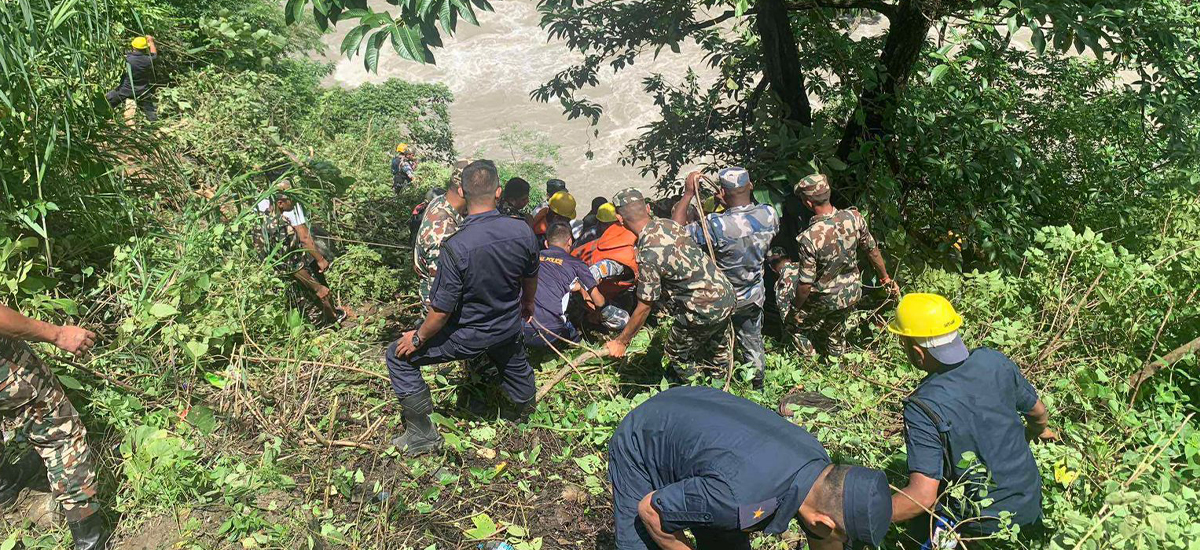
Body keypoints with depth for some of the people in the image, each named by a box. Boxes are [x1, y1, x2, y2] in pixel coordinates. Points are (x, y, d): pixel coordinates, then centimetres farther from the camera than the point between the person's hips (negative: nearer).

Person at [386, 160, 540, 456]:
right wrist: (528, 304, 25)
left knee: (399, 356, 9)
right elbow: (531, 277, 4)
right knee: (514, 363, 35)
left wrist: (419, 338, -7)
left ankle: (423, 434, 16)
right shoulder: (523, 231, -17)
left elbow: (442, 309, -25)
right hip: (508, 329, 5)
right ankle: (525, 409, 63)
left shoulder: (455, 247, -33)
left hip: (467, 337, -5)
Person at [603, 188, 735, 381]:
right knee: (715, 344, 33)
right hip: (727, 294, 7)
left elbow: (644, 307, -17)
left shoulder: (648, 255, -24)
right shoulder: (667, 223, -3)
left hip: (704, 311, -7)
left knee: (677, 353, 19)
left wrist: (621, 342, -5)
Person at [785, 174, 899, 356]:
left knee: (795, 324, 23)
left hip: (824, 299, -5)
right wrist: (885, 277, 13)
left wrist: (796, 307, -7)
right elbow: (872, 251, -4)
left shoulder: (810, 238, -34)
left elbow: (805, 283, -26)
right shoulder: (854, 217, -19)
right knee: (836, 330, 30)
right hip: (852, 293, 5)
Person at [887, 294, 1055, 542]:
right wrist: (1036, 431, 31)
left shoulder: (923, 408, -28)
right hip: (1030, 505, 6)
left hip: (982, 527, -6)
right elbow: (1039, 414, 8)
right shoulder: (993, 361, -12)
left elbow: (923, 496, -32)